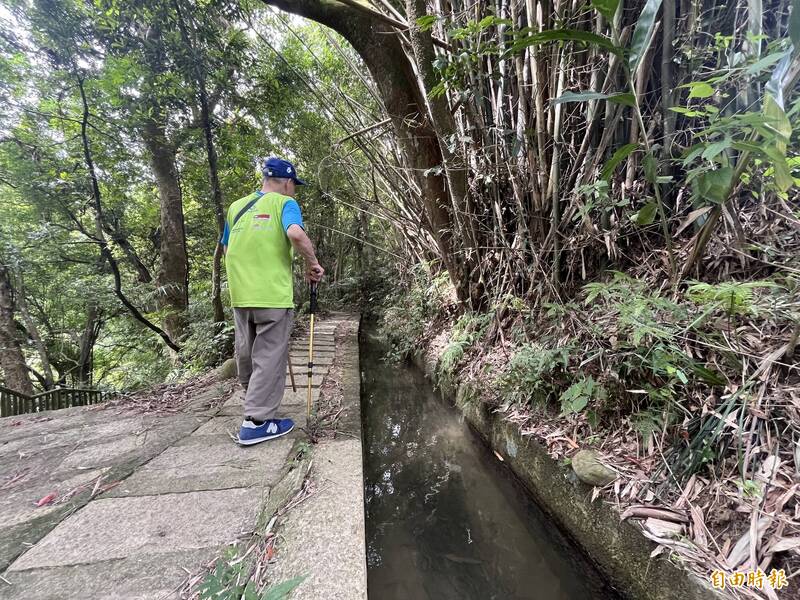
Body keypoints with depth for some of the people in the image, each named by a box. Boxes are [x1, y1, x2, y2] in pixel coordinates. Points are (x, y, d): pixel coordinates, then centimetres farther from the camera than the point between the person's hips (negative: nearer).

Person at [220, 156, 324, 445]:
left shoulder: (236, 206, 14)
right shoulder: (285, 203, -4)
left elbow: (226, 248, 20)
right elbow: (296, 234, -24)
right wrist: (312, 263, -12)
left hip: (240, 294, 7)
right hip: (273, 294, -6)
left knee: (246, 354, 20)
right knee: (269, 357, 1)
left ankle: (254, 401, 41)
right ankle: (257, 421, 3)